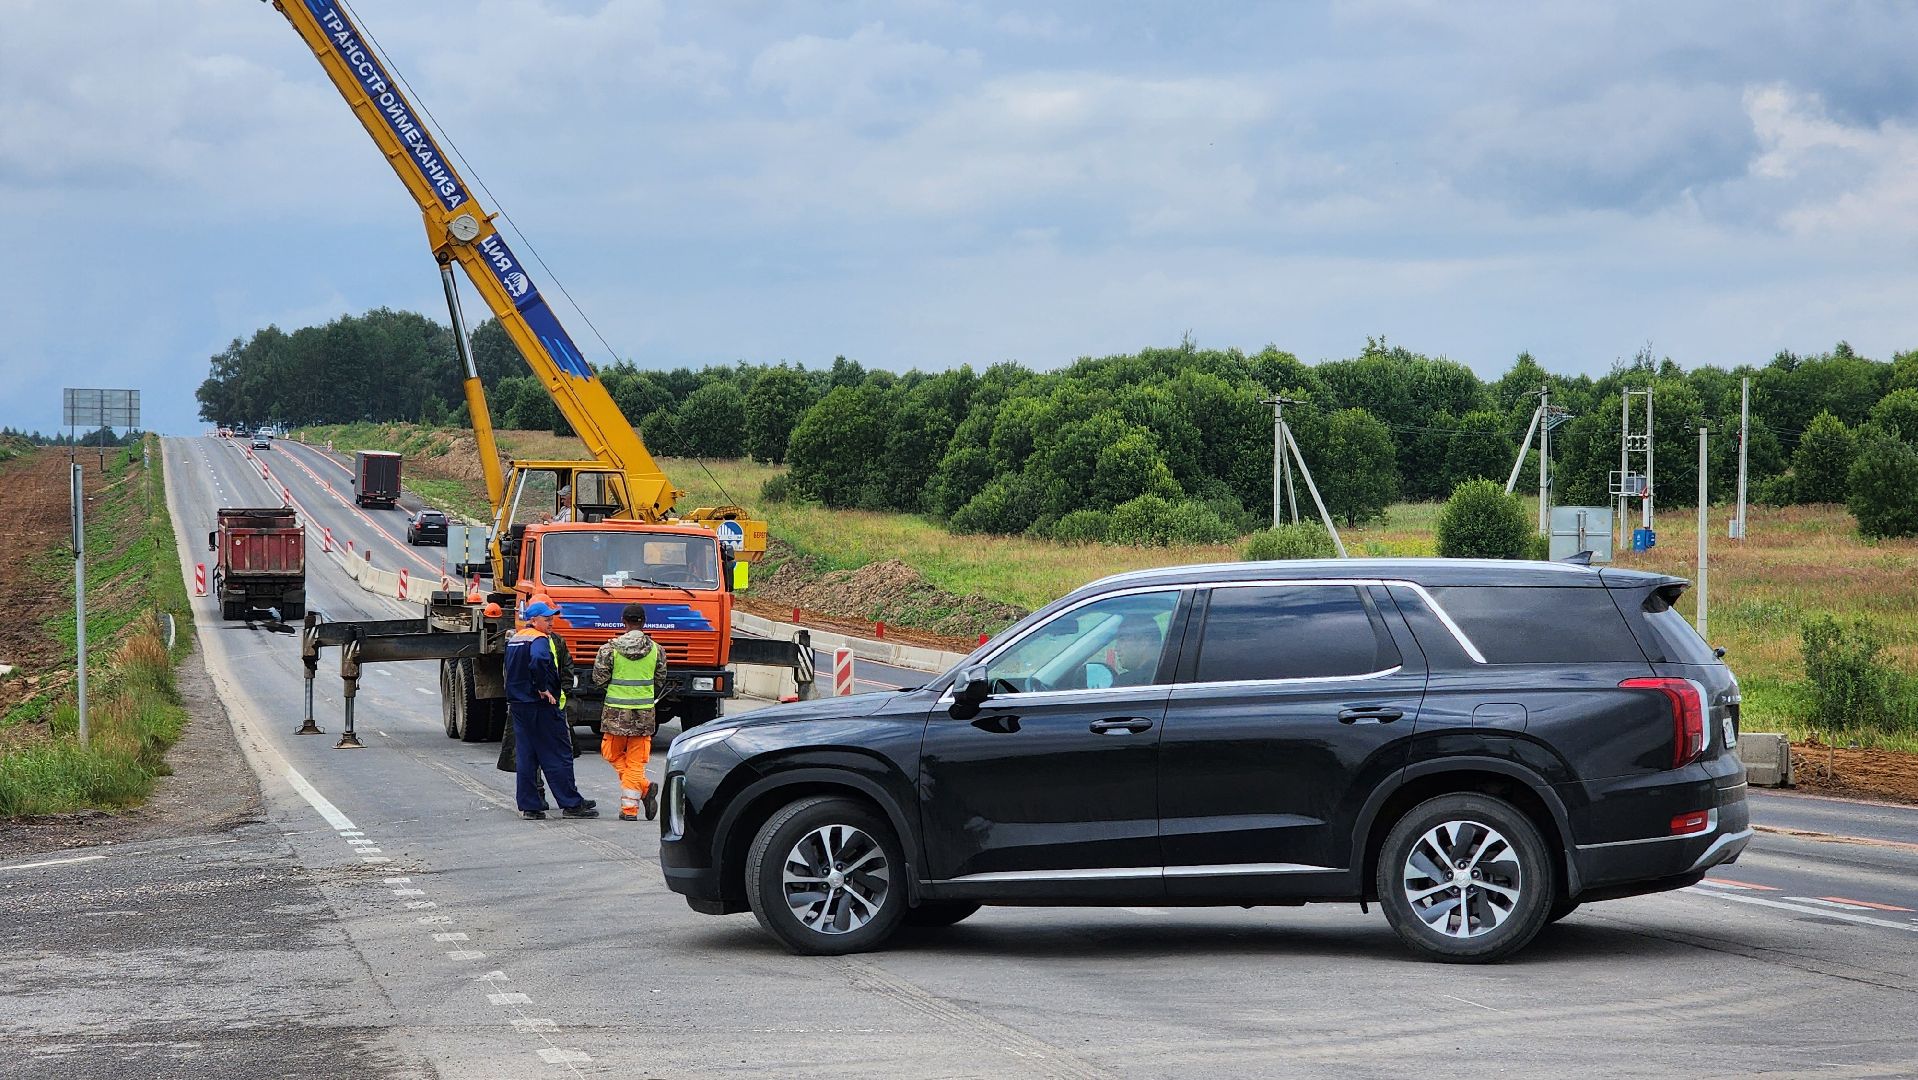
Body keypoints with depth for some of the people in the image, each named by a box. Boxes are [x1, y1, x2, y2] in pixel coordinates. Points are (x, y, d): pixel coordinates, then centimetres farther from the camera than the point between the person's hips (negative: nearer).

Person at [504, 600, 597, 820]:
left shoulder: (514, 639, 16)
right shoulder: (539, 640, -13)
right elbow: (538, 660, -33)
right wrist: (543, 689, -22)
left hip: (517, 704, 8)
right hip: (541, 705, -8)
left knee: (526, 756, 9)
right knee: (559, 755, -2)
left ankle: (529, 805, 8)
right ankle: (571, 804, 0)